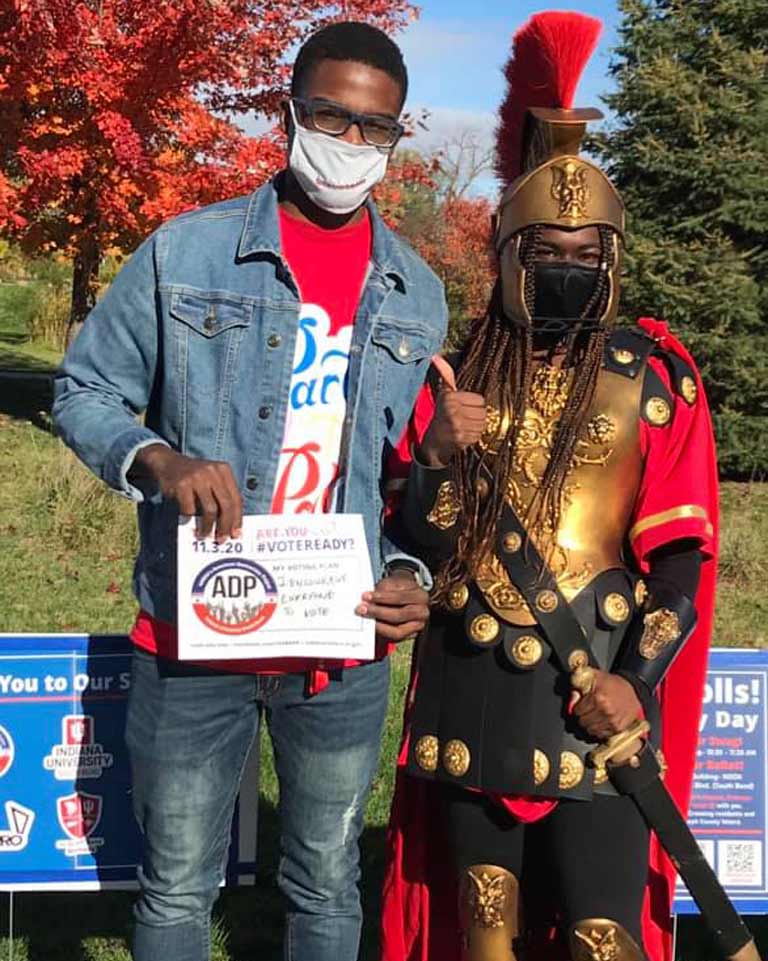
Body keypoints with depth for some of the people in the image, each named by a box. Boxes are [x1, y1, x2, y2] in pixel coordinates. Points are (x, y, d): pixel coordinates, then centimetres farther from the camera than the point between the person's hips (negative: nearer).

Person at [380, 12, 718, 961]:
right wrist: (440, 454, -16)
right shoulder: (456, 373, 5)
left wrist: (636, 679, -14)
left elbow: (681, 552, -3)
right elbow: (408, 539, 3)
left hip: (597, 698, -2)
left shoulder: (655, 376, -1)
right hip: (469, 693, 3)